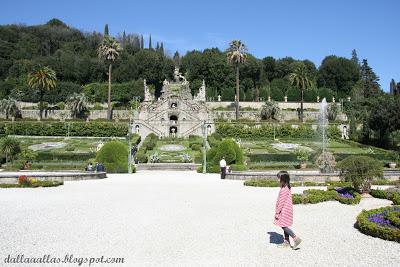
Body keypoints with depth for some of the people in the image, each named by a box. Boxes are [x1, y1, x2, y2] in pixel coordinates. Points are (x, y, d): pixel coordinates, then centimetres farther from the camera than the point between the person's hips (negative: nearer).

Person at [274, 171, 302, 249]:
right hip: (287, 209, 10)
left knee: (284, 226, -4)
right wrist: (278, 211, 21)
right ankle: (286, 241, 21)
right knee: (284, 226, 14)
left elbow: (281, 201, -21)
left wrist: (277, 212, -15)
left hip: (284, 210, -10)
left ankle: (296, 239, -3)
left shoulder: (284, 189, -21)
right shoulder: (287, 187, 10)